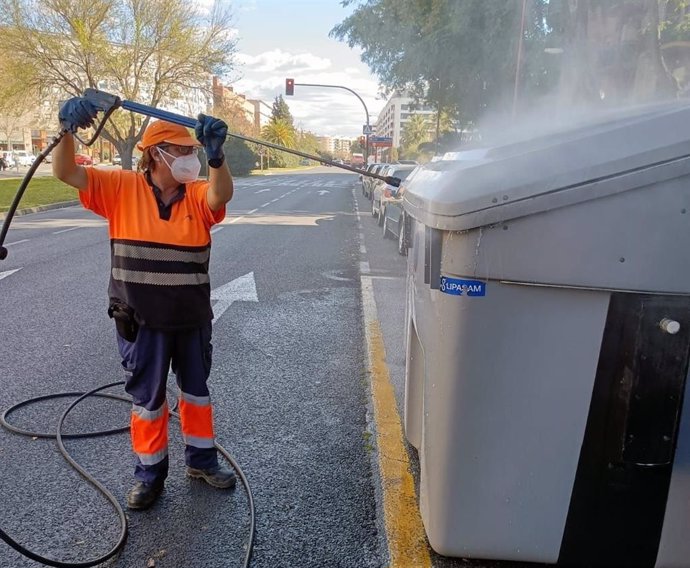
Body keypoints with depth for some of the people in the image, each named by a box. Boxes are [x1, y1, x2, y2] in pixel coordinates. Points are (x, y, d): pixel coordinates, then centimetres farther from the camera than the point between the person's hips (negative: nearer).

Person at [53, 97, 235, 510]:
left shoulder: (198, 194, -3)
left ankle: (202, 458, 38)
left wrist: (216, 154, -44)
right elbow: (66, 172, -10)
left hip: (193, 318, 2)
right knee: (147, 398, 13)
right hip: (142, 321, -2)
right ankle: (150, 472, 32)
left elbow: (222, 195, -25)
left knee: (197, 390, 18)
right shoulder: (122, 187, -4)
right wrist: (68, 129, -28)